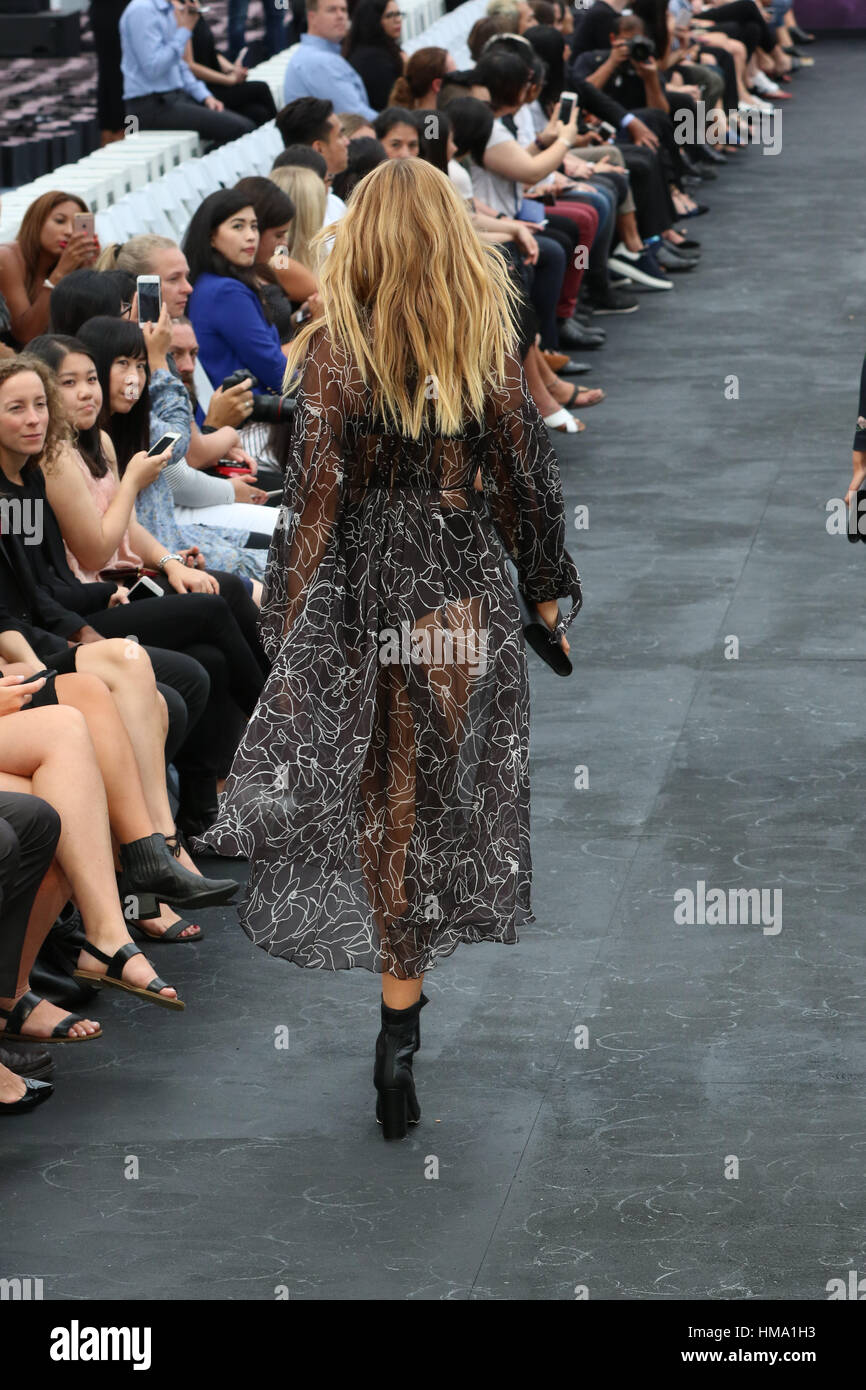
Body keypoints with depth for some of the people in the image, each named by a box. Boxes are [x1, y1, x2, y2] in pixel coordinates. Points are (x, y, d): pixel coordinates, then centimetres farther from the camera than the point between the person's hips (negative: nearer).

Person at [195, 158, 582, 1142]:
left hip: (367, 584, -1)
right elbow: (524, 472, 2)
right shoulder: (489, 346, -4)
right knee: (437, 798, 10)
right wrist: (549, 586, 14)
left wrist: (288, 620, -3)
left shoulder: (333, 349, -10)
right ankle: (399, 1025, 9)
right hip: (467, 585, 1)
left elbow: (315, 493, -10)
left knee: (383, 797, 12)